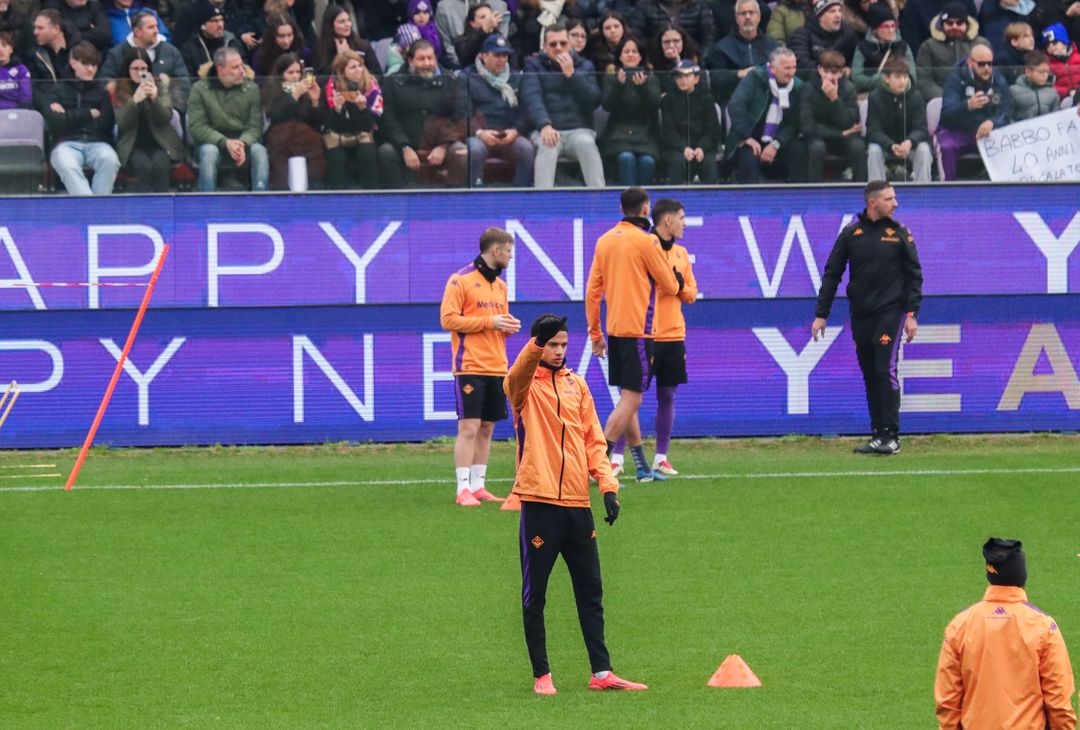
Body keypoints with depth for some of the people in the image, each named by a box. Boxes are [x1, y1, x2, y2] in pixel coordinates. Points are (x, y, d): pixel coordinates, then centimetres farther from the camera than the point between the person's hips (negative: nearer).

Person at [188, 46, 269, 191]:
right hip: (213, 141, -2)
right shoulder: (200, 89, -1)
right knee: (209, 151, -35)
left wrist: (243, 144, -24)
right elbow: (196, 126, -8)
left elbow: (255, 126, -1)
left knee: (259, 151, -29)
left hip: (244, 141, 2)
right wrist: (225, 143, -21)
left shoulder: (251, 88, 4)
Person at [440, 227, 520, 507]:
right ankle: (463, 489, -10)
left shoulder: (500, 285, 17)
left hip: (496, 368, 8)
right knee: (469, 428, -10)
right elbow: (448, 319, -12)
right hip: (470, 367, -8)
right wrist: (489, 322, -16)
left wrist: (509, 326, 3)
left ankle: (477, 486, 13)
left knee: (487, 428, 8)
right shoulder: (461, 280, -7)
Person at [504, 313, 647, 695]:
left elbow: (593, 439, 13)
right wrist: (534, 348, -46)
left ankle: (601, 672, 13)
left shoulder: (576, 384, 13)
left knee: (591, 591, 8)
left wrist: (607, 485, 0)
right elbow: (517, 377, -26)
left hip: (577, 502, 5)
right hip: (540, 502, -5)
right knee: (534, 594, 1)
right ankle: (542, 675, 7)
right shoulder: (525, 386, -1)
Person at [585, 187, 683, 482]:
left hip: (614, 330, 7)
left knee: (627, 398, 13)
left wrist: (595, 333, 15)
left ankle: (642, 466, 18)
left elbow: (592, 291, 10)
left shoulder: (605, 241, 9)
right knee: (631, 399, -7)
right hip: (638, 330, -7)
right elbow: (671, 287, -4)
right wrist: (676, 278, 20)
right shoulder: (646, 241, -10)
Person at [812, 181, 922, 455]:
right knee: (870, 376, 5)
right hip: (860, 316, 3)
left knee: (885, 371, -12)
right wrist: (821, 314, 3)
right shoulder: (850, 234, 5)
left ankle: (891, 436, -10)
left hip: (890, 312, -3)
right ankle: (877, 435, 11)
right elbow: (832, 275, 8)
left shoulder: (900, 234, 3)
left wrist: (912, 314, -6)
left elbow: (914, 275, 4)